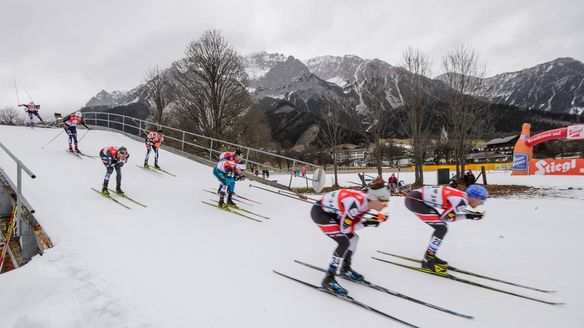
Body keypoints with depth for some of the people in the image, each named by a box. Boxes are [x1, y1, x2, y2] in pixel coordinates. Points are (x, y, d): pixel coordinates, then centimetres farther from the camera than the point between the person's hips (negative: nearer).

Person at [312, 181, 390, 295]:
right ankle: (328, 279, -7)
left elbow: (354, 222, 2)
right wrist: (366, 223, -22)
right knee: (344, 242, -16)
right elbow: (344, 228, -25)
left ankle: (345, 269, 30)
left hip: (331, 212, 9)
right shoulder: (356, 203, -31)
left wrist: (376, 220, -10)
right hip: (319, 212, -9)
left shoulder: (366, 202, -6)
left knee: (353, 238, 11)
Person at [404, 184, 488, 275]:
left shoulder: (463, 196, 8)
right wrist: (468, 216, -2)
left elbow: (447, 215, 15)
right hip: (414, 200, -9)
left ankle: (430, 256, 24)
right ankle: (428, 261, 0)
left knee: (441, 226, 13)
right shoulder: (461, 201, -17)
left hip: (418, 198, 9)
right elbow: (444, 217, -7)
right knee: (441, 228, -9)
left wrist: (470, 214, 7)